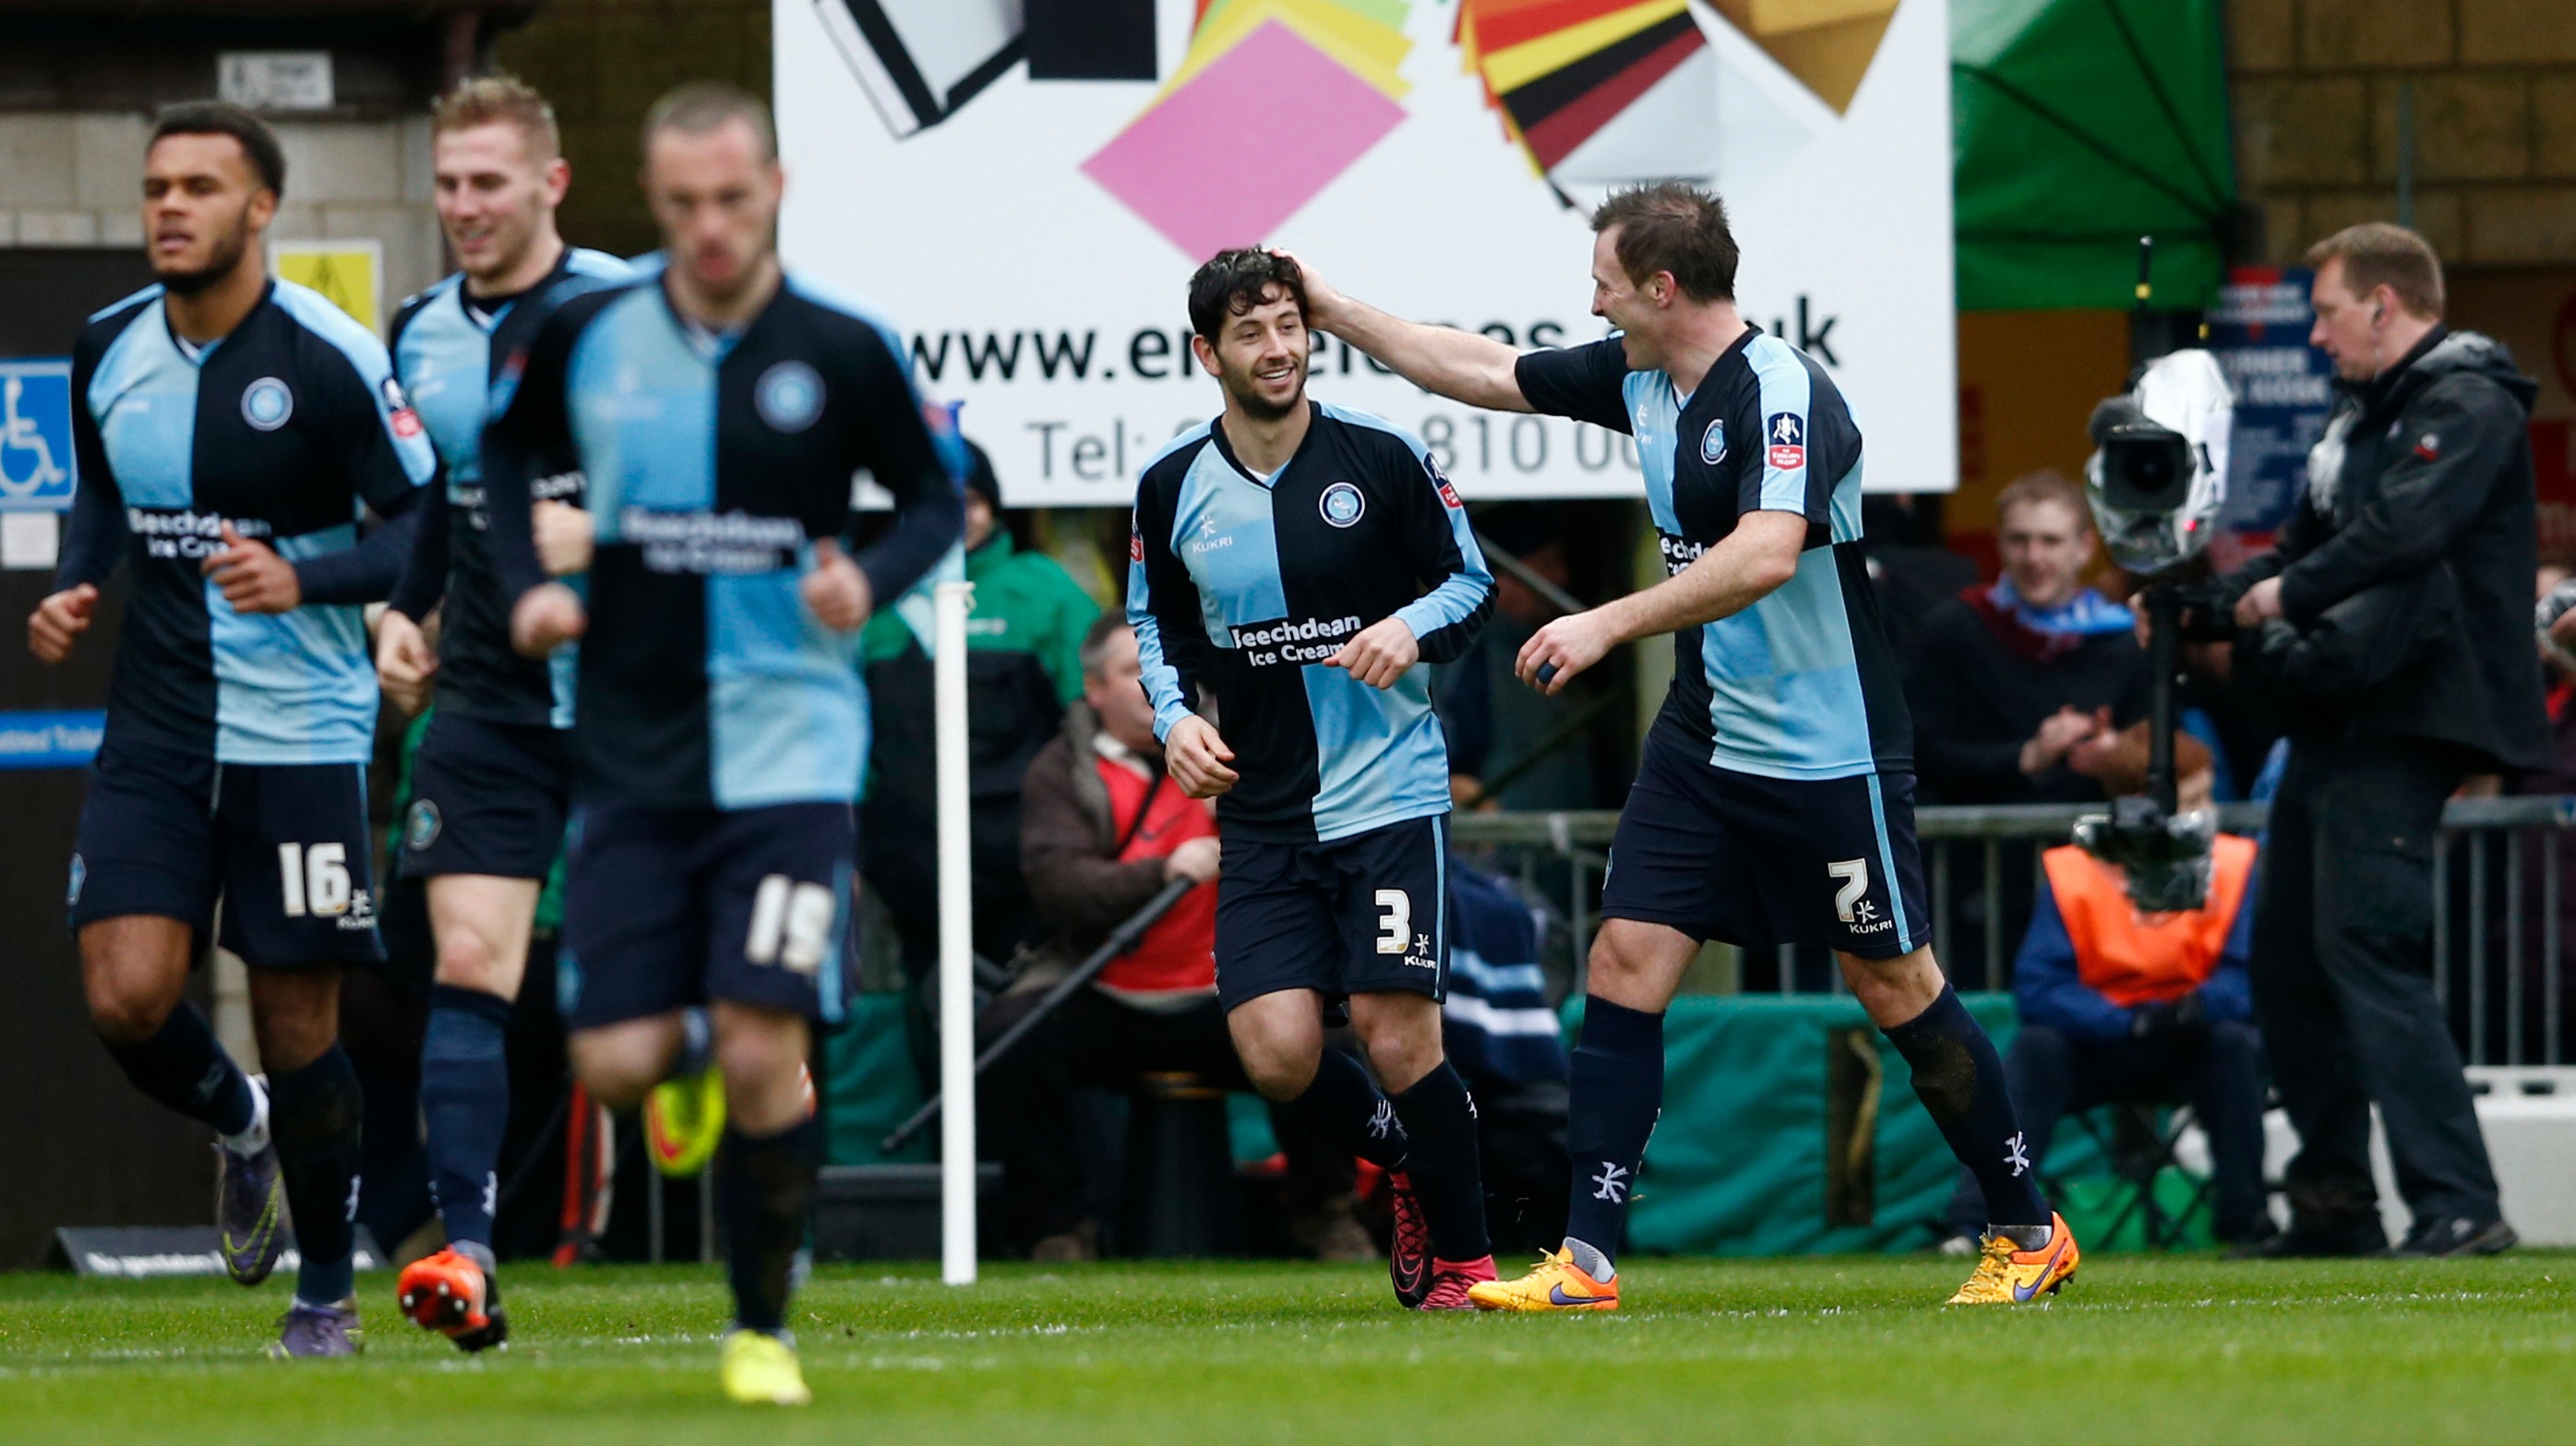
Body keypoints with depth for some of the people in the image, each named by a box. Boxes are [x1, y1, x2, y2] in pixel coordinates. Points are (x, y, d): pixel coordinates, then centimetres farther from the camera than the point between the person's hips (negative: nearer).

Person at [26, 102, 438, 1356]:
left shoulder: (329, 358, -13)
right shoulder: (107, 349, 3)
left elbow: (426, 527, -9)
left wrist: (303, 577, -24)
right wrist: (73, 589, 3)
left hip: (299, 735, -4)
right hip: (155, 729, 4)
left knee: (296, 1022, 1)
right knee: (127, 997, -12)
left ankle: (326, 1292, 20)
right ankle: (240, 1128, 21)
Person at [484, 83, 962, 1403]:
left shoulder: (843, 351, -5)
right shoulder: (585, 337, 1)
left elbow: (937, 498, 6)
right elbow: (507, 455, 18)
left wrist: (872, 580, -14)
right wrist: (525, 584, 2)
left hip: (786, 744, -2)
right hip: (632, 758, 2)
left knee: (764, 1055, -12)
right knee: (616, 1067, -5)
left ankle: (762, 1329, 5)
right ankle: (690, 1081, 33)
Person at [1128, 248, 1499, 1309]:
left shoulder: (1380, 459, -5)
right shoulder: (1173, 488, 2)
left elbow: (1471, 579, 4)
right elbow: (1155, 619, 17)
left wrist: (1413, 630, -17)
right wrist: (1175, 716, -1)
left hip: (1389, 793, -3)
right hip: (1261, 813, 3)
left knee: (1398, 1037, -11)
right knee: (1276, 1052, -9)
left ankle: (1464, 1259, 9)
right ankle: (1403, 1158, 23)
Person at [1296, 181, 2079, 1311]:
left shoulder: (1782, 393, -21)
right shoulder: (1638, 376, 5)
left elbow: (1765, 555, -35)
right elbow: (1487, 372, 18)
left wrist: (1609, 623, -36)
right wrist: (1333, 311, 18)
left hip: (1827, 751, -8)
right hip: (1704, 740, 8)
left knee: (1894, 984, 1)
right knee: (1627, 959, -2)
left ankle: (2028, 1231, 17)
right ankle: (1587, 1260, -2)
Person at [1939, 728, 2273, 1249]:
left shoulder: (2232, 866, -12)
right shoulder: (2072, 875, -15)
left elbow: (2246, 982, -15)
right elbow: (2036, 990, -21)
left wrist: (2200, 1008, -38)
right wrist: (2133, 1023, -34)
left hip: (2194, 1053, 1)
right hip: (2096, 1051, -1)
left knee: (2236, 1043, -30)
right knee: (2036, 1048, -29)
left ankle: (2245, 1217, -21)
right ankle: (1975, 1221, -30)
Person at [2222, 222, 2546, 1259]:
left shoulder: (2466, 405, -10)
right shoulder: (2361, 416, 22)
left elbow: (2400, 533, -24)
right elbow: (2305, 548, 24)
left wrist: (2288, 595, -12)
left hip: (2410, 728, -11)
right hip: (2338, 724, 11)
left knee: (2364, 945, -19)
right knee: (2287, 959, 13)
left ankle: (2458, 1205, -23)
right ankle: (2333, 1203, 21)